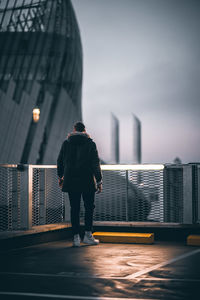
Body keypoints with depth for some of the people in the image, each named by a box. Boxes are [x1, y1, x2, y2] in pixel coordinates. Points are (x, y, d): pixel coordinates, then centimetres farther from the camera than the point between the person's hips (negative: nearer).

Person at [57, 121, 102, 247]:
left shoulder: (66, 143, 4)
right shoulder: (90, 143, -2)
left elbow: (60, 161, 10)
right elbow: (96, 164, -5)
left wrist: (60, 177, 25)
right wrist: (99, 181, 0)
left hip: (71, 181, 2)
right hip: (87, 181, -2)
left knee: (74, 209, 5)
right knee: (89, 207, 9)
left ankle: (76, 237, 3)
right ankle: (88, 235, 5)